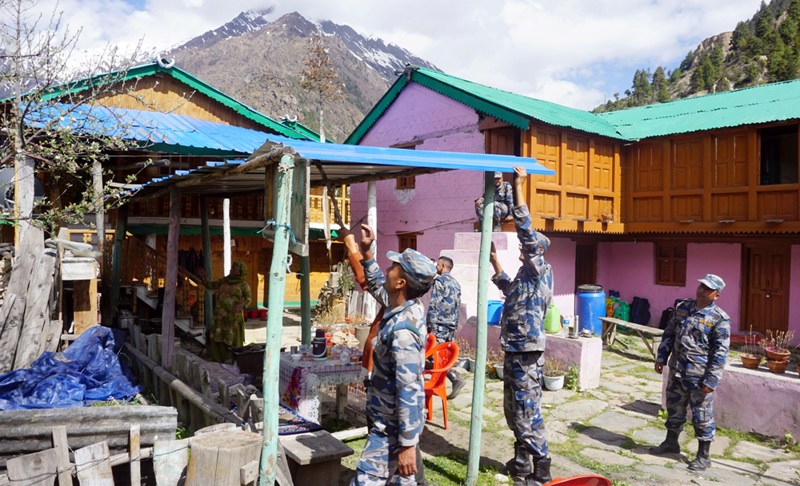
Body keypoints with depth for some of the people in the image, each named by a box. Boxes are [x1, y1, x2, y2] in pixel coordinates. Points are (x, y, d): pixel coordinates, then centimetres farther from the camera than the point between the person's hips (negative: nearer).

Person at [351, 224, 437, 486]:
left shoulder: (402, 329, -30)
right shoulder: (410, 307, -2)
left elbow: (409, 391, -29)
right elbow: (377, 287, 20)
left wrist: (407, 444, -25)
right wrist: (366, 252, 12)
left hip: (393, 426, -10)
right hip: (396, 420, 10)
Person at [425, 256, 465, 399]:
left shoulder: (439, 280, -8)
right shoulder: (456, 282, 16)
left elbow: (434, 305, -14)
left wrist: (430, 325, -13)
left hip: (440, 323, -8)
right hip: (451, 325, 8)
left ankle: (456, 379, -18)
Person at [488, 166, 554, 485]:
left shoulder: (541, 270, -10)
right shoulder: (526, 273, 16)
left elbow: (526, 231, -22)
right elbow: (509, 290, 37)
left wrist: (518, 188, -21)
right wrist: (495, 263, 32)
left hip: (527, 351, -10)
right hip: (514, 348, 10)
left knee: (528, 409, -4)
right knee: (513, 408, 16)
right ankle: (521, 460, 29)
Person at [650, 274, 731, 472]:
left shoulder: (719, 319, -11)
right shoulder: (682, 307, 7)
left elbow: (720, 353, -12)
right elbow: (669, 334, 15)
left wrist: (711, 380, -15)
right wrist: (661, 357, 10)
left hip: (698, 376, -6)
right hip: (676, 371, 6)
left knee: (702, 415, 5)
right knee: (674, 409, 19)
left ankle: (703, 456, 20)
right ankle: (671, 442, 37)